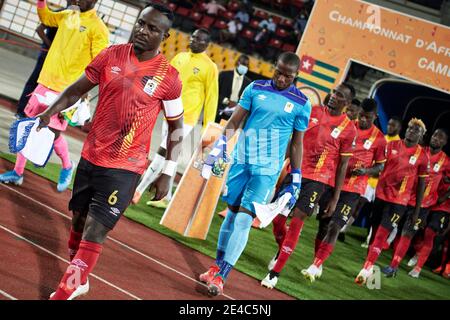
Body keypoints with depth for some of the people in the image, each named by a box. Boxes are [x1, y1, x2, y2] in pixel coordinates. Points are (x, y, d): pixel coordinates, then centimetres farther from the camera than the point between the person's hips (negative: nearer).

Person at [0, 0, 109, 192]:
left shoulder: (98, 28, -12)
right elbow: (45, 17, 27)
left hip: (66, 90, -7)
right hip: (45, 82, 7)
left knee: (53, 133, -2)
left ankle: (67, 167, 26)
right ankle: (17, 172, 18)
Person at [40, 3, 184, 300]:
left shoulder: (169, 78, -10)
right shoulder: (111, 56, -1)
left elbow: (176, 127, 0)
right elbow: (78, 89, 9)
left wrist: (168, 173, -2)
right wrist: (50, 111, -6)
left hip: (125, 169, -4)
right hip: (91, 156, 5)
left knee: (94, 231, -9)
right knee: (79, 219, 16)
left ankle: (65, 292, 0)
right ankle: (79, 281, 37)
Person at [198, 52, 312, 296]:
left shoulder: (301, 104, -2)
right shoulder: (256, 88, 2)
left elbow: (297, 143, 5)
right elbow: (234, 122, 5)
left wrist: (296, 178, 3)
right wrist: (219, 147, -3)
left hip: (267, 170, -2)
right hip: (242, 161, 3)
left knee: (244, 219, -10)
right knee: (232, 213, 10)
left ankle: (221, 276, -9)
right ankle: (217, 266, 23)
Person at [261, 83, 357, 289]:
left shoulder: (348, 129, -4)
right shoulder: (312, 112, 3)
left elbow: (342, 165, -1)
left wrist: (335, 197, -3)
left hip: (319, 179, -3)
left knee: (297, 221, -10)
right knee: (277, 217, 5)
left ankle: (275, 273, -4)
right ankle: (281, 250, 38)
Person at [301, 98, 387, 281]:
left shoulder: (379, 139, -2)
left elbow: (380, 166, 6)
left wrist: (365, 171, -13)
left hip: (353, 189, -3)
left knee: (335, 227, -10)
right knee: (324, 224, 9)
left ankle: (316, 266, -11)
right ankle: (317, 264, 22)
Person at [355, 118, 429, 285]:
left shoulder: (422, 156, -3)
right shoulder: (392, 145, 3)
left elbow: (421, 184, 1)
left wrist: (417, 210, 1)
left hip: (399, 201, -3)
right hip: (381, 194, 3)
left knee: (381, 235, -10)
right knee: (375, 231, 9)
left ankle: (366, 269, -12)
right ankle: (369, 267, 19)